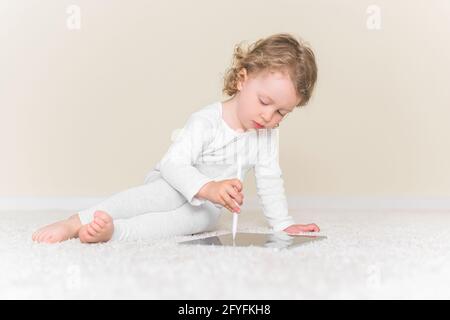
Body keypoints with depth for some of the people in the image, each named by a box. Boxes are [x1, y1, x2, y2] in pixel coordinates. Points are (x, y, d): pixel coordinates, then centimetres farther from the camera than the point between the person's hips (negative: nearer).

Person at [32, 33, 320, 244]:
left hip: (206, 205, 3)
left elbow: (270, 180, 1)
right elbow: (174, 164, -29)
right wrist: (207, 188, -46)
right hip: (173, 184, -3)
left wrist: (283, 224, -4)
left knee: (202, 218, -33)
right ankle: (76, 222, -40)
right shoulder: (206, 121, -22)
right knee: (163, 192, -39)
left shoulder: (268, 133, -6)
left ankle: (113, 230, -47)